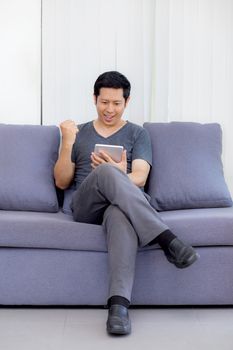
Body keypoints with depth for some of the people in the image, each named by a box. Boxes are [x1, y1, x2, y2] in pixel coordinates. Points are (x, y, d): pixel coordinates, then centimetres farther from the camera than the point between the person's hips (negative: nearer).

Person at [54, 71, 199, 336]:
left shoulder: (137, 134, 18)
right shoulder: (79, 133, 22)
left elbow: (139, 178, 1)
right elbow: (62, 182, 14)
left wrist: (121, 175, -23)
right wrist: (67, 143, -1)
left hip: (123, 204, 0)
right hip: (87, 207, 0)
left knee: (120, 214, -42)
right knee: (106, 171, -37)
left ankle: (118, 304, -56)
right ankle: (167, 239, -46)